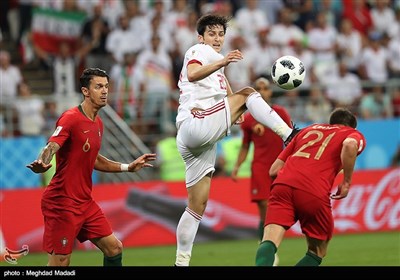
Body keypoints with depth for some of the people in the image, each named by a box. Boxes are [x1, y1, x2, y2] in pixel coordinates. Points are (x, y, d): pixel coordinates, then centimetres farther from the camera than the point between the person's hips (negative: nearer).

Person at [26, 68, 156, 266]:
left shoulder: (98, 123, 12)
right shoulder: (71, 118, -14)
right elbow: (51, 147, -28)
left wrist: (128, 167, 28)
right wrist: (42, 164, -50)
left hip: (85, 202, 9)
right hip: (62, 203, -9)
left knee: (114, 248, 7)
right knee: (60, 262, -8)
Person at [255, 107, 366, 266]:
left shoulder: (308, 129, 34)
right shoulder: (355, 135, 22)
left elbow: (274, 170, 28)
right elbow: (350, 145, -7)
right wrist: (347, 181, 4)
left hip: (282, 184, 3)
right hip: (314, 193, -3)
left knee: (269, 242, -15)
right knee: (317, 252, 17)